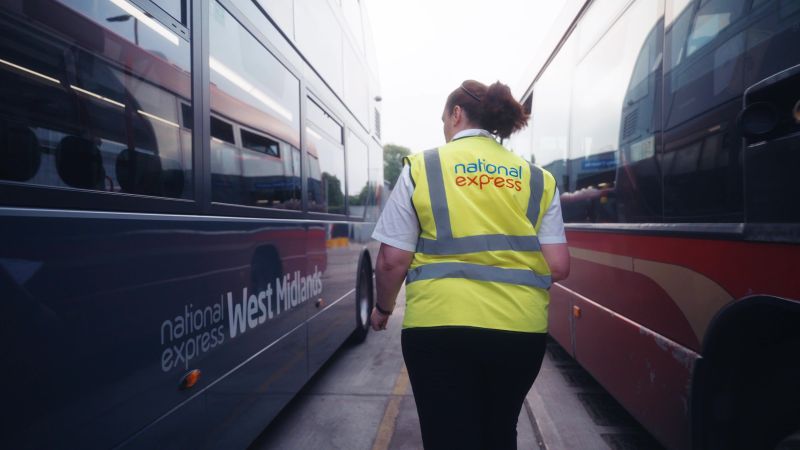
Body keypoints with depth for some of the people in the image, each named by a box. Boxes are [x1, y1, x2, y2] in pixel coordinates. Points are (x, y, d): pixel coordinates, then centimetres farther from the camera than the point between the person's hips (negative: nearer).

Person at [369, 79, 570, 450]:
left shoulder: (422, 168, -1)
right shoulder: (538, 179, 6)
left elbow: (393, 260, -3)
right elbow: (558, 267, 2)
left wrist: (383, 308, 16)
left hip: (440, 326, -4)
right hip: (520, 329, 4)